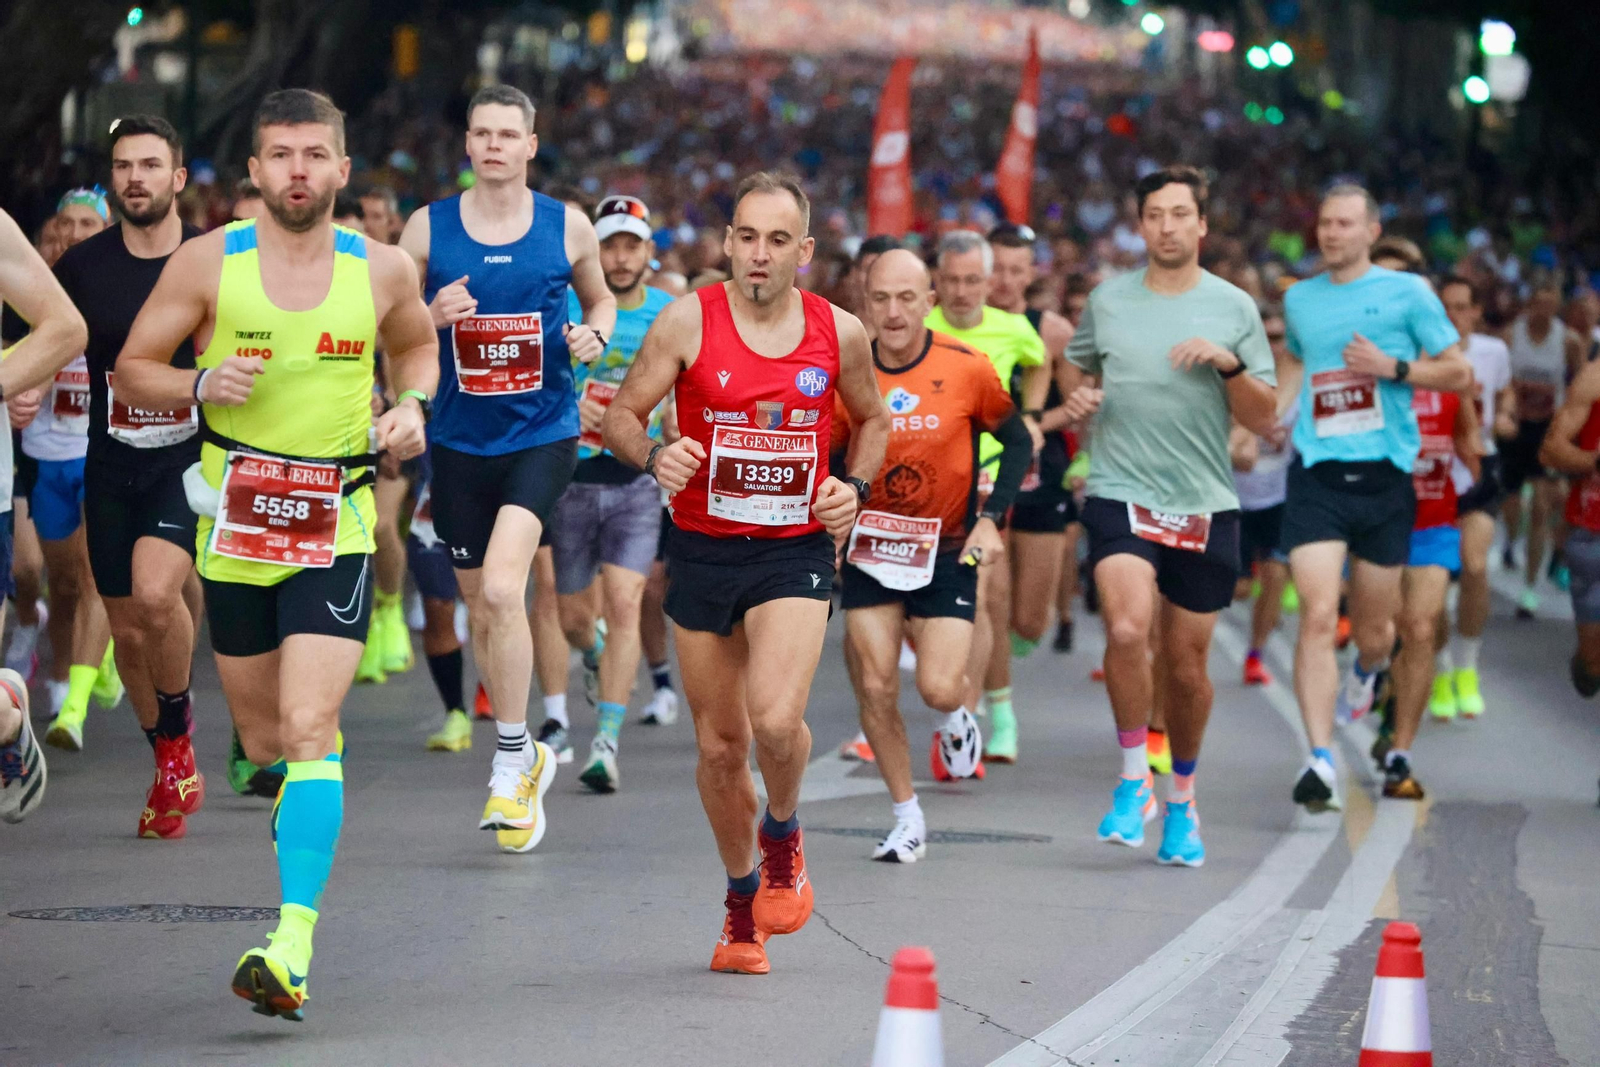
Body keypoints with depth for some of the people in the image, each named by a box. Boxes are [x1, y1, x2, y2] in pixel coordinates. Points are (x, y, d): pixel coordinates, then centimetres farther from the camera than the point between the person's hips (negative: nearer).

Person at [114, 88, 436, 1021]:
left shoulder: (383, 270, 1)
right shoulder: (208, 262, -2)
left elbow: (419, 346, 22)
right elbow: (133, 368, 4)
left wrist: (413, 405, 1)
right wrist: (201, 387, -16)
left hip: (337, 529, -1)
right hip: (234, 525, 2)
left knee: (310, 731, -17)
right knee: (262, 742, 12)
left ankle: (293, 948, -24)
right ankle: (275, 911, 39)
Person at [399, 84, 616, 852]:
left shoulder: (567, 227, 1)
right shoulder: (428, 228, 1)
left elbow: (600, 299, 17)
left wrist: (593, 335, -5)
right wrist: (430, 317, -15)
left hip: (541, 434, -2)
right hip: (460, 440, 3)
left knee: (501, 588, -21)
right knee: (480, 606, 10)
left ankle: (510, 764, -9)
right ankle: (526, 758, 30)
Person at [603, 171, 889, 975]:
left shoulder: (839, 333, -1)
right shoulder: (688, 322, -7)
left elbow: (873, 420, 17)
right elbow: (620, 418, -1)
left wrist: (856, 485, -1)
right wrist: (652, 456, -22)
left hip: (795, 552, -1)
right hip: (703, 549, 1)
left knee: (777, 719, -23)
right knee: (720, 744, 7)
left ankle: (782, 832, 10)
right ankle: (742, 901, 30)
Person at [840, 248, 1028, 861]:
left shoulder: (966, 369, -11)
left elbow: (1018, 443, 2)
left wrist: (990, 519, -8)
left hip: (947, 550, -2)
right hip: (869, 549, 2)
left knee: (938, 688, -13)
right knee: (874, 686, -4)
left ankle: (954, 718, 26)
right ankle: (906, 817, 14)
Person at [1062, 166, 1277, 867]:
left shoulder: (1234, 308, 4)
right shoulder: (1107, 301, 6)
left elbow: (1265, 422, 3)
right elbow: (1076, 370, 23)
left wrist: (1228, 363, -13)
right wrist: (1076, 398, 0)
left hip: (1205, 506, 1)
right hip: (1121, 495, -1)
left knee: (1186, 665, 7)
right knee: (1127, 630, -24)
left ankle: (1181, 797, 29)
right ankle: (1134, 780, -6)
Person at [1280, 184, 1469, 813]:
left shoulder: (1407, 292, 2)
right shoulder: (1297, 299, 13)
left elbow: (1459, 373, 3)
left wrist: (1394, 367, -11)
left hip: (1384, 476, -1)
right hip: (1317, 475, 1)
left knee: (1372, 629, 9)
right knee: (1318, 617, -16)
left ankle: (1366, 669, 48)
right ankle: (1320, 761, -19)